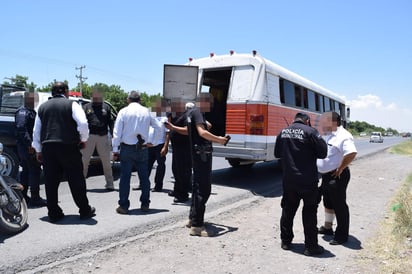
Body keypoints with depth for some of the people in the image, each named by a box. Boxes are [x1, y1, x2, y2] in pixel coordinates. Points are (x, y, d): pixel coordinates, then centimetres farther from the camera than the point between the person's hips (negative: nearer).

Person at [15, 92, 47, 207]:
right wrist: (29, 144, -27)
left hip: (29, 146, 10)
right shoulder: (23, 112, -11)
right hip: (28, 146, -10)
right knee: (35, 171, -8)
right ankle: (35, 198, -5)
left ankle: (23, 196, 23)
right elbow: (21, 128, -22)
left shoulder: (32, 112, 19)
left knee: (26, 171, 14)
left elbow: (36, 128, 20)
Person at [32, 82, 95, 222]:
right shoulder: (71, 104, 0)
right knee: (76, 179, 4)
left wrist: (38, 150, 23)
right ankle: (84, 210, 11)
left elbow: (36, 131, 16)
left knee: (51, 182, 9)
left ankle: (53, 213, 13)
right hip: (68, 147, -4)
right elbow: (83, 123, -14)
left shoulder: (42, 107, 14)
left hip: (47, 147, 4)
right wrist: (83, 139, 2)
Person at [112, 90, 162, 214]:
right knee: (144, 177, 11)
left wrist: (115, 149, -2)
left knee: (125, 177, 2)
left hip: (127, 148, -2)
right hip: (143, 149, 3)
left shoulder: (124, 111, -3)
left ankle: (123, 206, 4)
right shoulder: (146, 112, 5)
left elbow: (117, 132, -6)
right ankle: (145, 204, 18)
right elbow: (158, 127, 7)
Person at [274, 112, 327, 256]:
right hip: (307, 180, -5)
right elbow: (323, 152, -10)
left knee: (288, 210, 17)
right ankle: (311, 246, 13)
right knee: (309, 212, 7)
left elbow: (277, 153, 14)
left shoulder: (283, 132, 5)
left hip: (288, 180, 5)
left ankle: (285, 241, 26)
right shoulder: (310, 131, -12)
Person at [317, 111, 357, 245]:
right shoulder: (329, 135, 12)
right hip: (326, 175, 10)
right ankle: (327, 227, 38)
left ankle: (342, 235, 12)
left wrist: (340, 168, -21)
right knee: (328, 202, 21)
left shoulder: (343, 136, -18)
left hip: (337, 176, -10)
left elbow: (352, 153, -32)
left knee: (339, 204, 0)